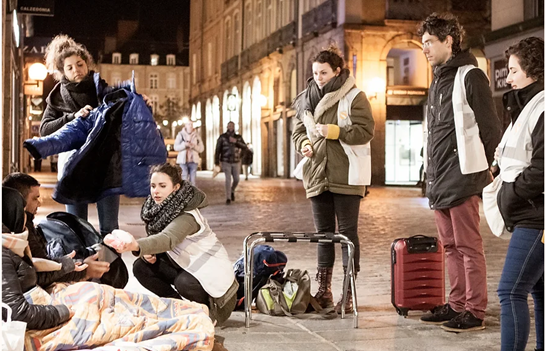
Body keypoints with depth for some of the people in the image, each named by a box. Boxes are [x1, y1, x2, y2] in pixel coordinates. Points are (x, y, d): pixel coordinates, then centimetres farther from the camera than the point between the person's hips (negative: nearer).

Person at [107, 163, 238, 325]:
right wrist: (147, 252, -20)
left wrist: (136, 245, -69)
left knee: (184, 283, -37)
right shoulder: (158, 209, -4)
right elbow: (155, 238, 5)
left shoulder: (187, 216, -29)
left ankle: (210, 305, -3)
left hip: (212, 273, -8)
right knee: (141, 267, -11)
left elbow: (167, 239, -50)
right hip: (184, 266, 8)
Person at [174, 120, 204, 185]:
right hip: (183, 160, -1)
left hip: (193, 160, 2)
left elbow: (201, 148, 4)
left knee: (193, 180, 4)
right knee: (184, 180, -4)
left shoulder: (196, 135, 5)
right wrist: (184, 144, -19)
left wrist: (194, 146, -15)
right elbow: (176, 147, -3)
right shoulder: (181, 135, 2)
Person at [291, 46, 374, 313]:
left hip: (345, 177, -5)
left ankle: (349, 293, 5)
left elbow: (366, 131, -11)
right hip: (317, 176, 6)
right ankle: (324, 290, 19)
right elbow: (298, 131, 19)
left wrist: (333, 131, -17)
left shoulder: (354, 97, -5)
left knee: (347, 231, -1)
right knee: (323, 232, 11)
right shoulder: (306, 99, 12)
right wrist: (304, 144, -3)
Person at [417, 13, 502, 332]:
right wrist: (432, 175, 18)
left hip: (462, 178, -9)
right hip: (439, 180, 9)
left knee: (468, 246, -5)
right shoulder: (439, 80, 19)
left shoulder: (470, 76, -8)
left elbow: (490, 126, -11)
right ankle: (457, 305, 20)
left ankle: (475, 312, 1)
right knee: (451, 246, 12)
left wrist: (489, 170, -12)